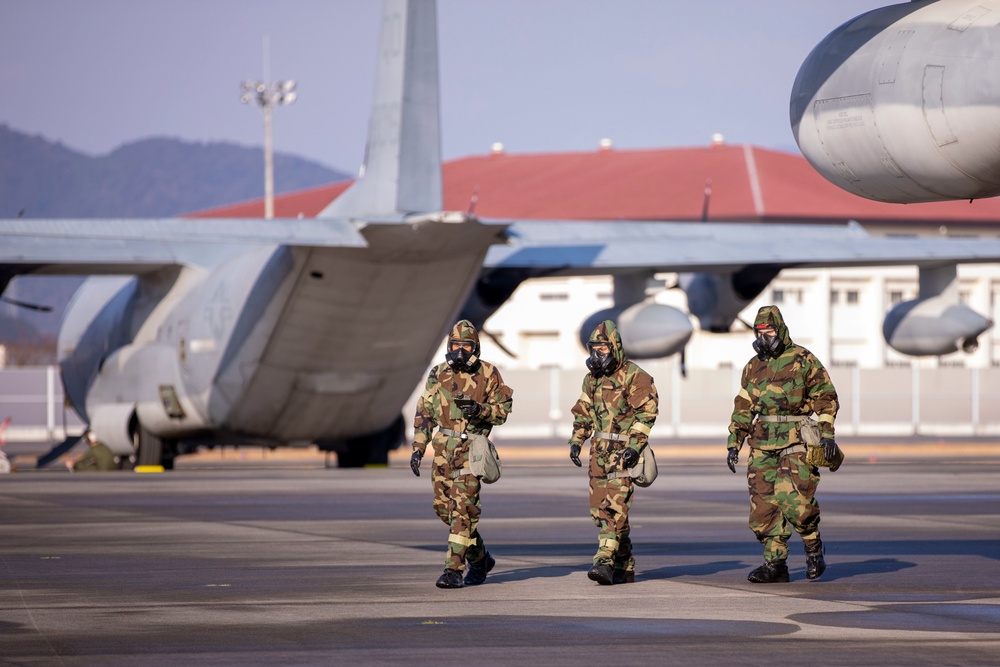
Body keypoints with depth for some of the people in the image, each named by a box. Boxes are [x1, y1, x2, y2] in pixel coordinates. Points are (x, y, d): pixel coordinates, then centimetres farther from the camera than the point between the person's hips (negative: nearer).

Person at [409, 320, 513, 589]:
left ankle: (454, 569, -12)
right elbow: (424, 413, 13)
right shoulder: (438, 374, 9)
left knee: (462, 508, -13)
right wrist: (417, 448, 6)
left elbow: (503, 411, 0)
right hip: (443, 448, 5)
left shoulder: (488, 374, -2)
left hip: (471, 448, -5)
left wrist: (480, 409, -19)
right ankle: (480, 557, 28)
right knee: (444, 506, 9)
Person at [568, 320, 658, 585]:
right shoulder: (592, 378, 15)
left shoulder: (635, 377, -8)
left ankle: (605, 562, -23)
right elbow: (583, 413, 22)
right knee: (599, 509, 6)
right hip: (600, 451, 8)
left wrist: (634, 446, -19)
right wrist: (576, 441, 9)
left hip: (623, 451, -8)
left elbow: (646, 413, -12)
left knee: (614, 507, -16)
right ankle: (625, 567, 14)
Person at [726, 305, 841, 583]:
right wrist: (734, 443, 13)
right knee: (763, 505, -2)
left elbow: (826, 396, 0)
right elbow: (743, 408, 20)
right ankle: (775, 563, 4)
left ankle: (814, 549, 5)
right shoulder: (753, 367, 15)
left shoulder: (802, 360, 0)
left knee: (793, 498, -17)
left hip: (795, 442, -5)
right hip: (762, 445, 5)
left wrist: (827, 433, -9)